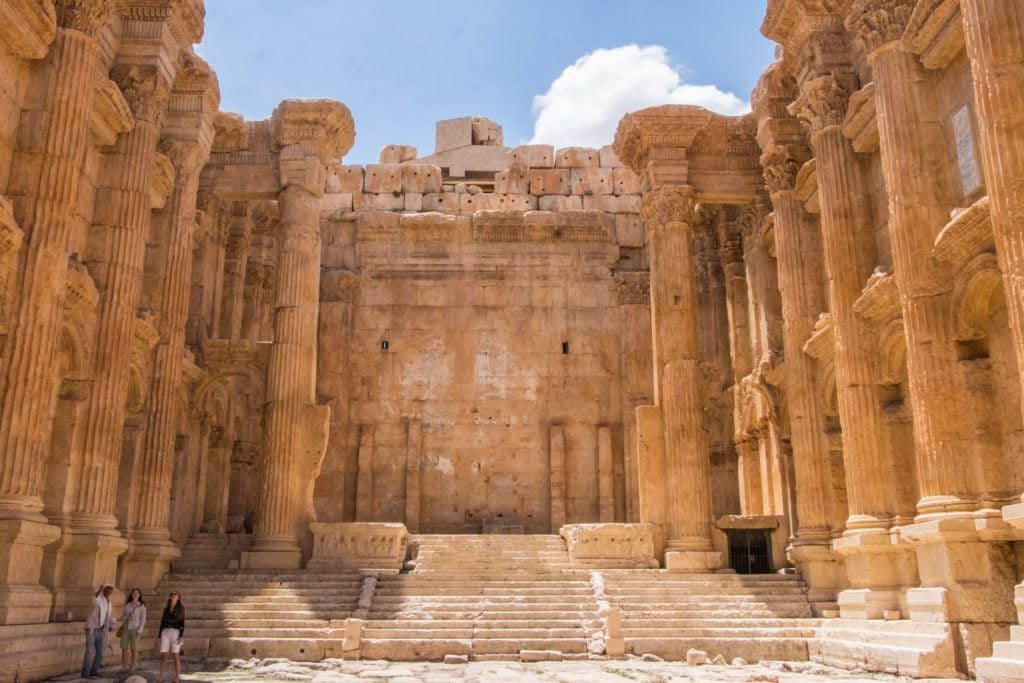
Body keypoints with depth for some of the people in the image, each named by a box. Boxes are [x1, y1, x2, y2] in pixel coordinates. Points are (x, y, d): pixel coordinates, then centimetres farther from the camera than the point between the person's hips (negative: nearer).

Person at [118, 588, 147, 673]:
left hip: (135, 628, -3)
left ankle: (132, 667, 3)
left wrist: (140, 630, -12)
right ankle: (124, 667, 3)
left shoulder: (141, 606, 2)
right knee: (124, 648, -2)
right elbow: (122, 616, 13)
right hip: (126, 628, 3)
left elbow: (143, 619, -2)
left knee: (134, 648, -3)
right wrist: (126, 618, -9)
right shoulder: (127, 605, 12)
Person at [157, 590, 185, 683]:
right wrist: (159, 636, 8)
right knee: (163, 656, 0)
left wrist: (181, 636, -12)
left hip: (176, 633, -4)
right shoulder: (166, 608, 15)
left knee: (176, 656, -4)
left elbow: (182, 623, -2)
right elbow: (162, 622, 15)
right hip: (165, 633, 4)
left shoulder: (181, 608, 3)